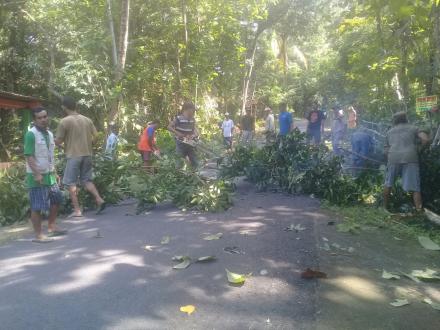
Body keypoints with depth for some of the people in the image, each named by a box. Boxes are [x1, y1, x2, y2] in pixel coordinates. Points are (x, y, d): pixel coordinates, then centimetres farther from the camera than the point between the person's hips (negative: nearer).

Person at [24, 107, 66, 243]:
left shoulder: (49, 134, 12)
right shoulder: (31, 134, -14)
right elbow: (29, 156, -19)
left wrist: (55, 173, 17)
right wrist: (37, 173, -25)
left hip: (49, 174, 9)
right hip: (37, 176, -9)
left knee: (56, 200, 17)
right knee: (37, 206, -2)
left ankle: (52, 228, 30)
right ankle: (38, 235, 7)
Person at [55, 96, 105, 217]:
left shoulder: (64, 121, -8)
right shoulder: (87, 120, 7)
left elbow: (58, 141, -6)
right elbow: (95, 136, 8)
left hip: (73, 155, -5)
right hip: (87, 154, 5)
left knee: (71, 183, 5)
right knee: (87, 180, 17)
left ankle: (77, 210, 4)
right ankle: (99, 200, 2)